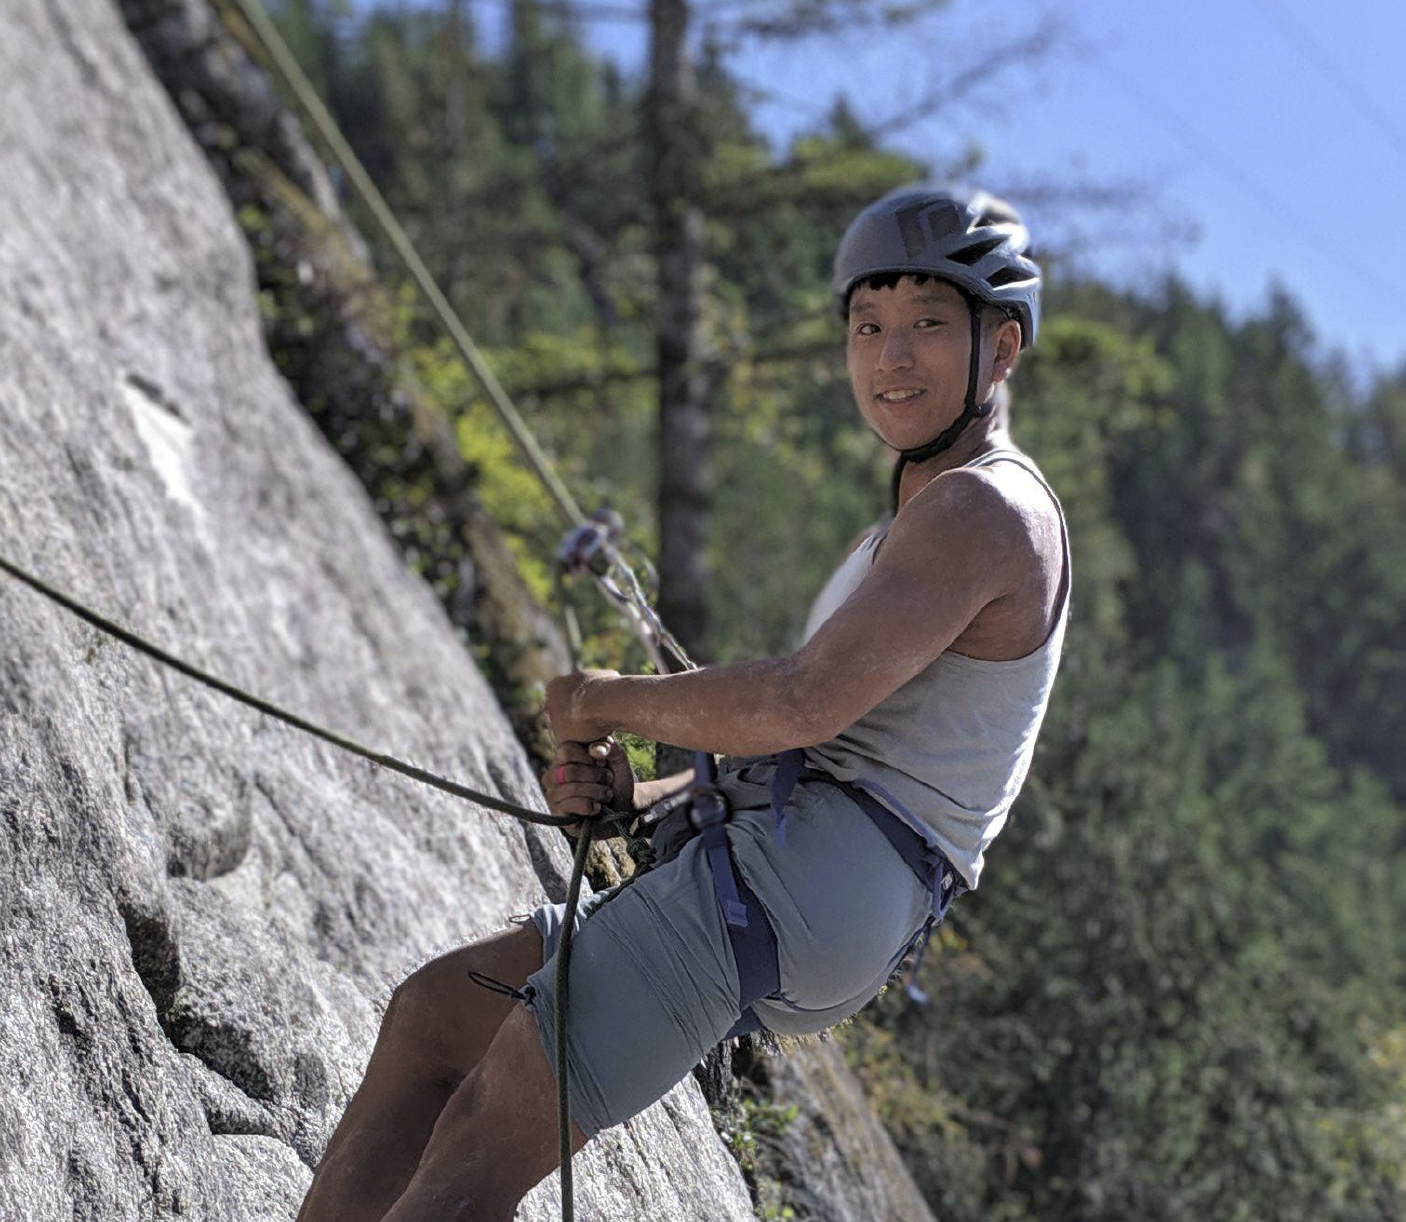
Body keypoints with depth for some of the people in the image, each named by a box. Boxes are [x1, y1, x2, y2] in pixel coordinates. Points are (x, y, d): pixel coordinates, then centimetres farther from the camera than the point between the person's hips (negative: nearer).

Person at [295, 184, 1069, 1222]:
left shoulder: (985, 509, -8)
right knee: (434, 1015, 9)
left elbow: (803, 705, -21)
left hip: (804, 867, -11)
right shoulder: (906, 539, 26)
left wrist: (611, 702, -4)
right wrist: (628, 796, 7)